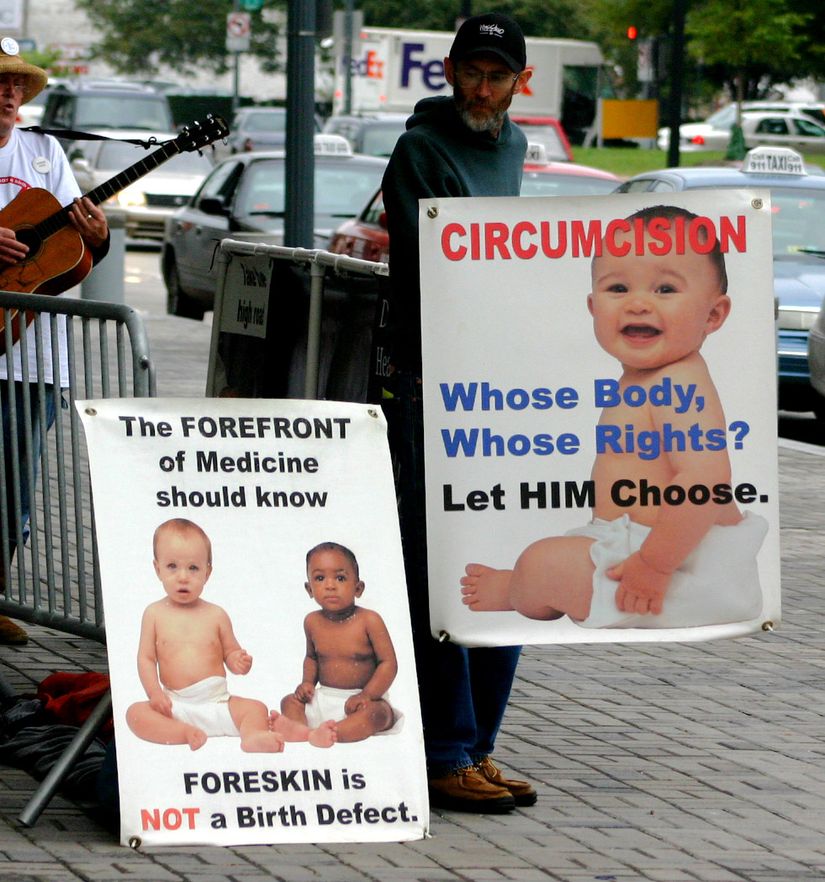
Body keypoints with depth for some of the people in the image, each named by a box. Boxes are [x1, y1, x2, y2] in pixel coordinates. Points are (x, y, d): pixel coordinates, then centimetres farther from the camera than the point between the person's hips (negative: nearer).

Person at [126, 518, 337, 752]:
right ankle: (184, 733, -42)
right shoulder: (155, 614, 4)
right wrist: (155, 693, -12)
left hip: (217, 703, 1)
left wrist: (239, 662, -13)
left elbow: (230, 652, 11)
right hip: (176, 706, -1)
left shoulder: (216, 616, 5)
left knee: (256, 708, -22)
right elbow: (146, 658, 3)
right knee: (135, 713, -27)